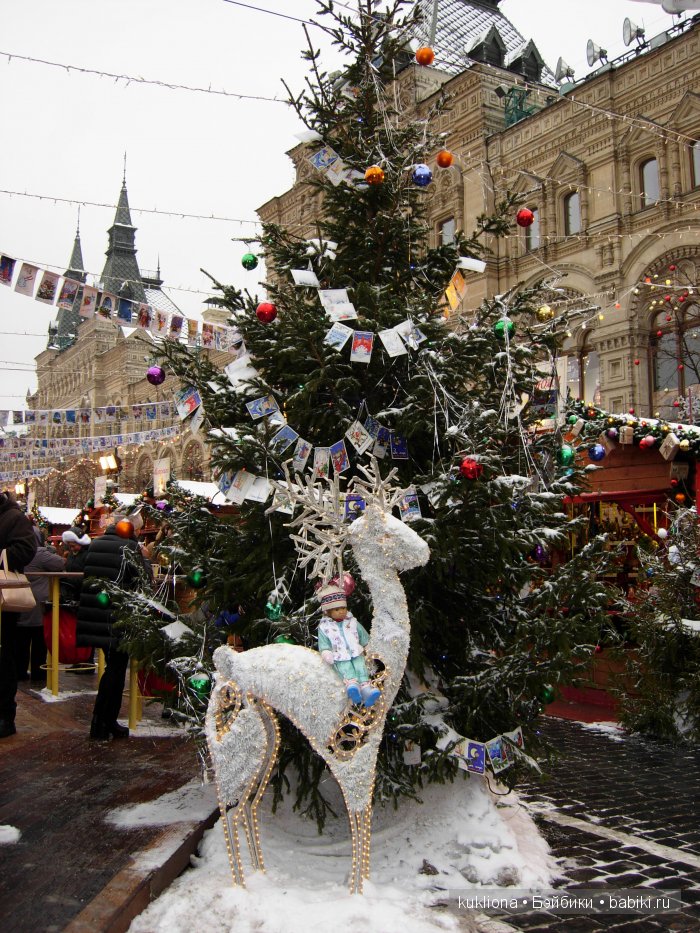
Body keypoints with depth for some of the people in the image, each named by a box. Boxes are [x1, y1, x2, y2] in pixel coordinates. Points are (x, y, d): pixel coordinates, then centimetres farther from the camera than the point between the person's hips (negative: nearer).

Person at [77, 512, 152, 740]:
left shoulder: (94, 544, 7)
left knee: (114, 668, 18)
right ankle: (100, 725, 9)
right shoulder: (129, 547, -13)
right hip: (119, 618, -7)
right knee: (116, 668, 5)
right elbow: (145, 579, -11)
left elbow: (86, 576, 16)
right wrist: (144, 559, 6)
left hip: (95, 616, 7)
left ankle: (108, 723, 24)